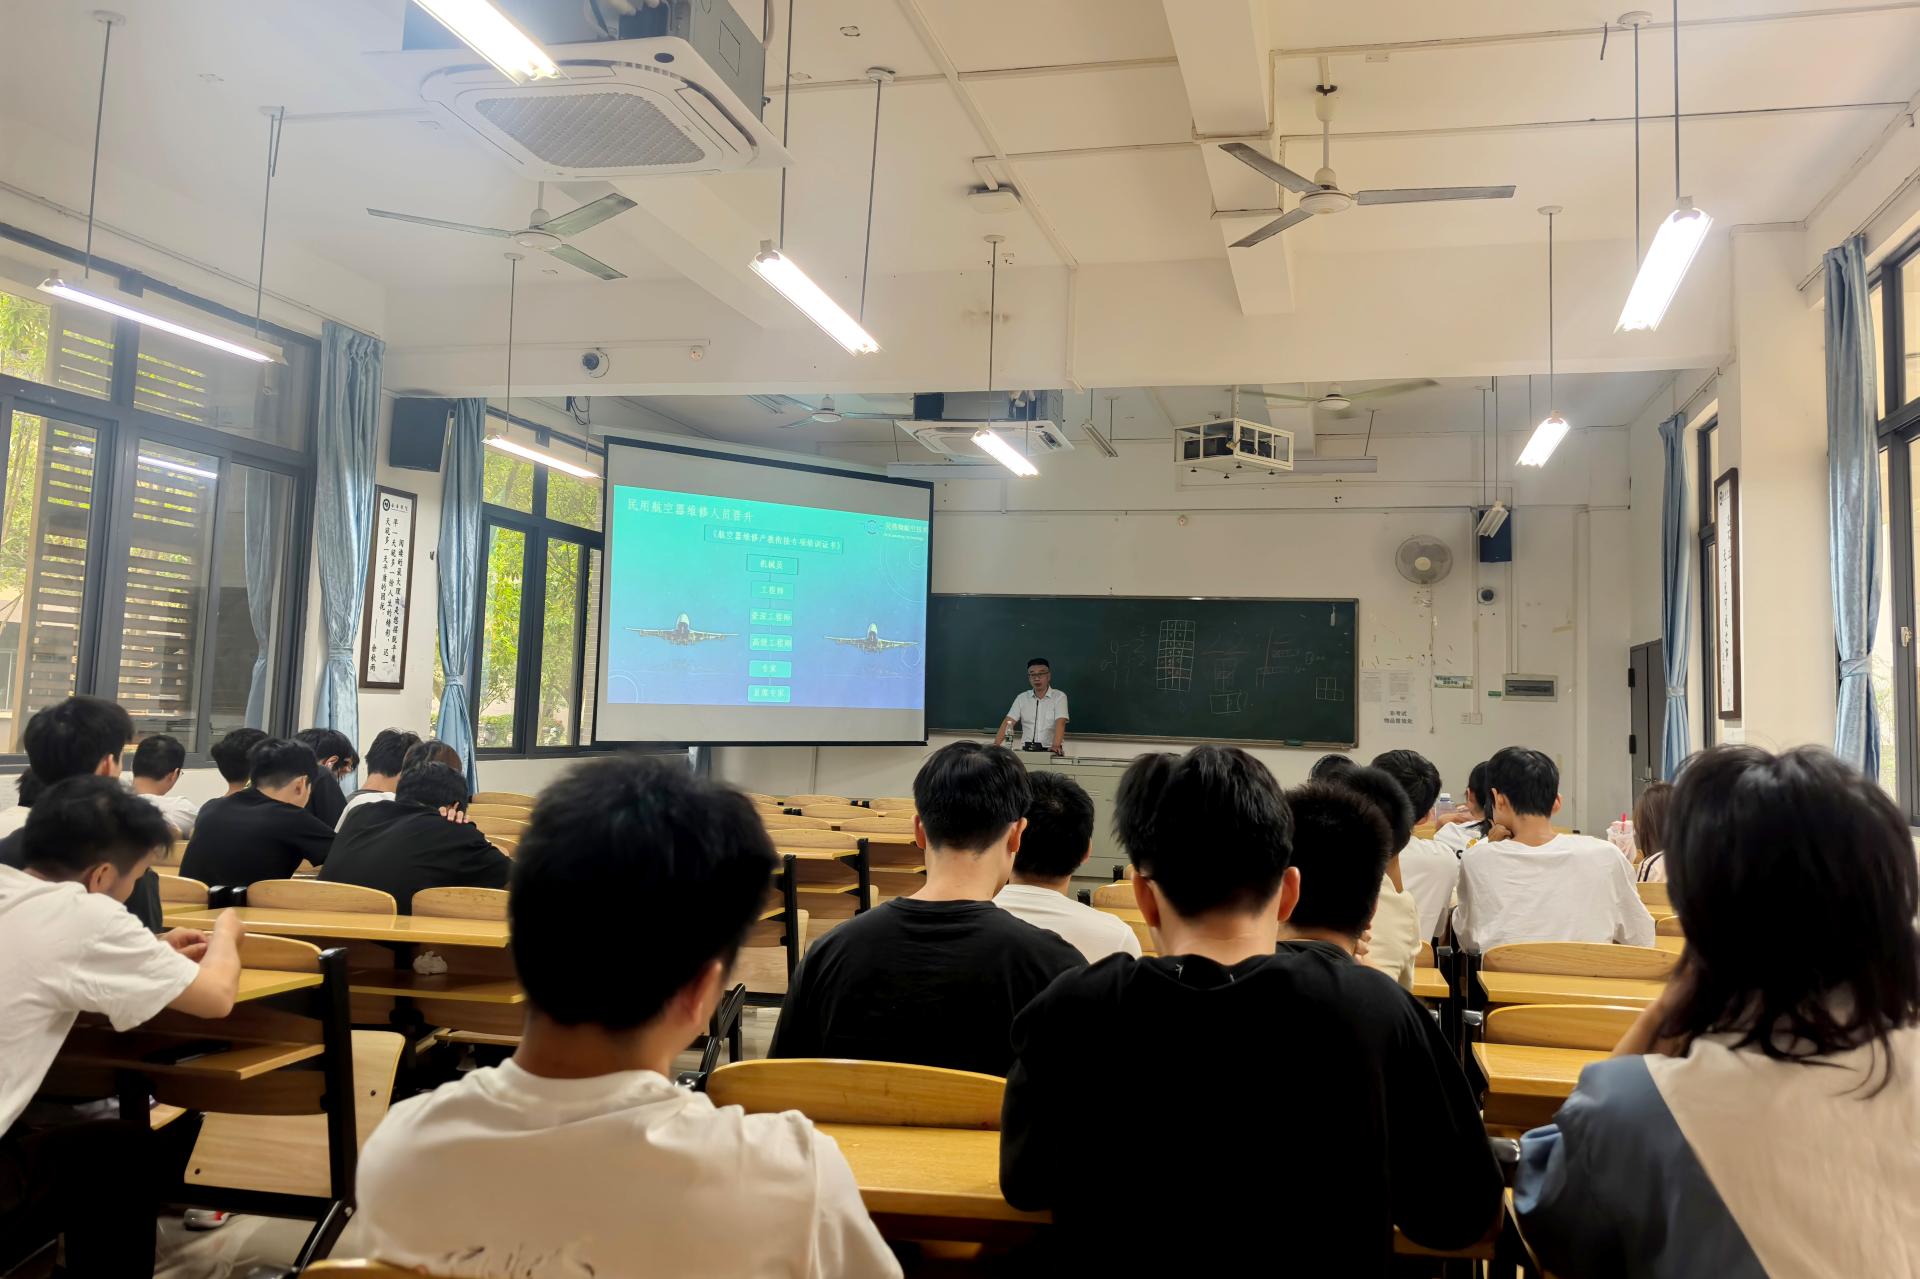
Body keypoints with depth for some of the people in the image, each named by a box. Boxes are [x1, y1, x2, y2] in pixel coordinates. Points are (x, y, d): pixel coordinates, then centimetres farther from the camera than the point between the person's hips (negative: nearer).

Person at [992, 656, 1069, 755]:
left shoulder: (1059, 697, 2)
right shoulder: (1022, 698, 12)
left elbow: (1060, 723, -12)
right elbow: (1008, 723, 5)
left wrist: (1056, 746, -29)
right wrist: (995, 745, -10)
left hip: (1050, 751, -3)